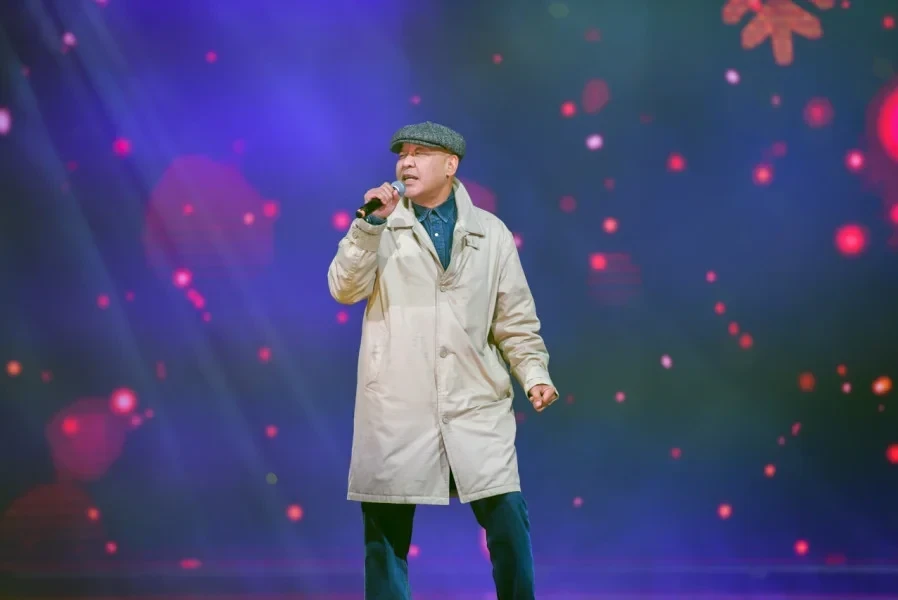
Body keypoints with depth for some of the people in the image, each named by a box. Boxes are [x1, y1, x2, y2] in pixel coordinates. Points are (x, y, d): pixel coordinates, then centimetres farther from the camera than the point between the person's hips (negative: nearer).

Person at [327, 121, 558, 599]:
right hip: (397, 408, 0)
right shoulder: (380, 226, 6)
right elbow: (344, 289, -8)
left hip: (476, 404, 1)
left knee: (508, 520, -5)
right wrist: (372, 223, -17)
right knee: (386, 529, 2)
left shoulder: (491, 233, 9)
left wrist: (534, 373, -2)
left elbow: (516, 318, 11)